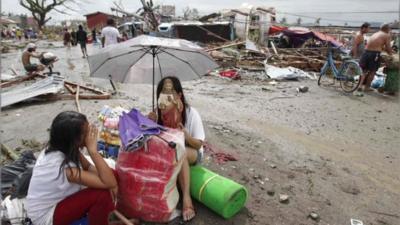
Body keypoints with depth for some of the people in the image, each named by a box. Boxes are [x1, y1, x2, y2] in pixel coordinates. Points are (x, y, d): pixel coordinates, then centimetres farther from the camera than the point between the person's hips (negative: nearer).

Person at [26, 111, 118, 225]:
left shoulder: (63, 148, -13)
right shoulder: (65, 167, -36)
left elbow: (89, 167, -2)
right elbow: (110, 183, -39)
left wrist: (110, 185, -20)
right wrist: (93, 150, -39)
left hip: (58, 198, 8)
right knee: (102, 195, -29)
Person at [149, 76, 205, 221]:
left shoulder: (191, 113, -20)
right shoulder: (159, 112, -10)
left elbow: (198, 144, -15)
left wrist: (185, 134, -34)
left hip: (192, 153, -3)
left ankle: (187, 199, -34)